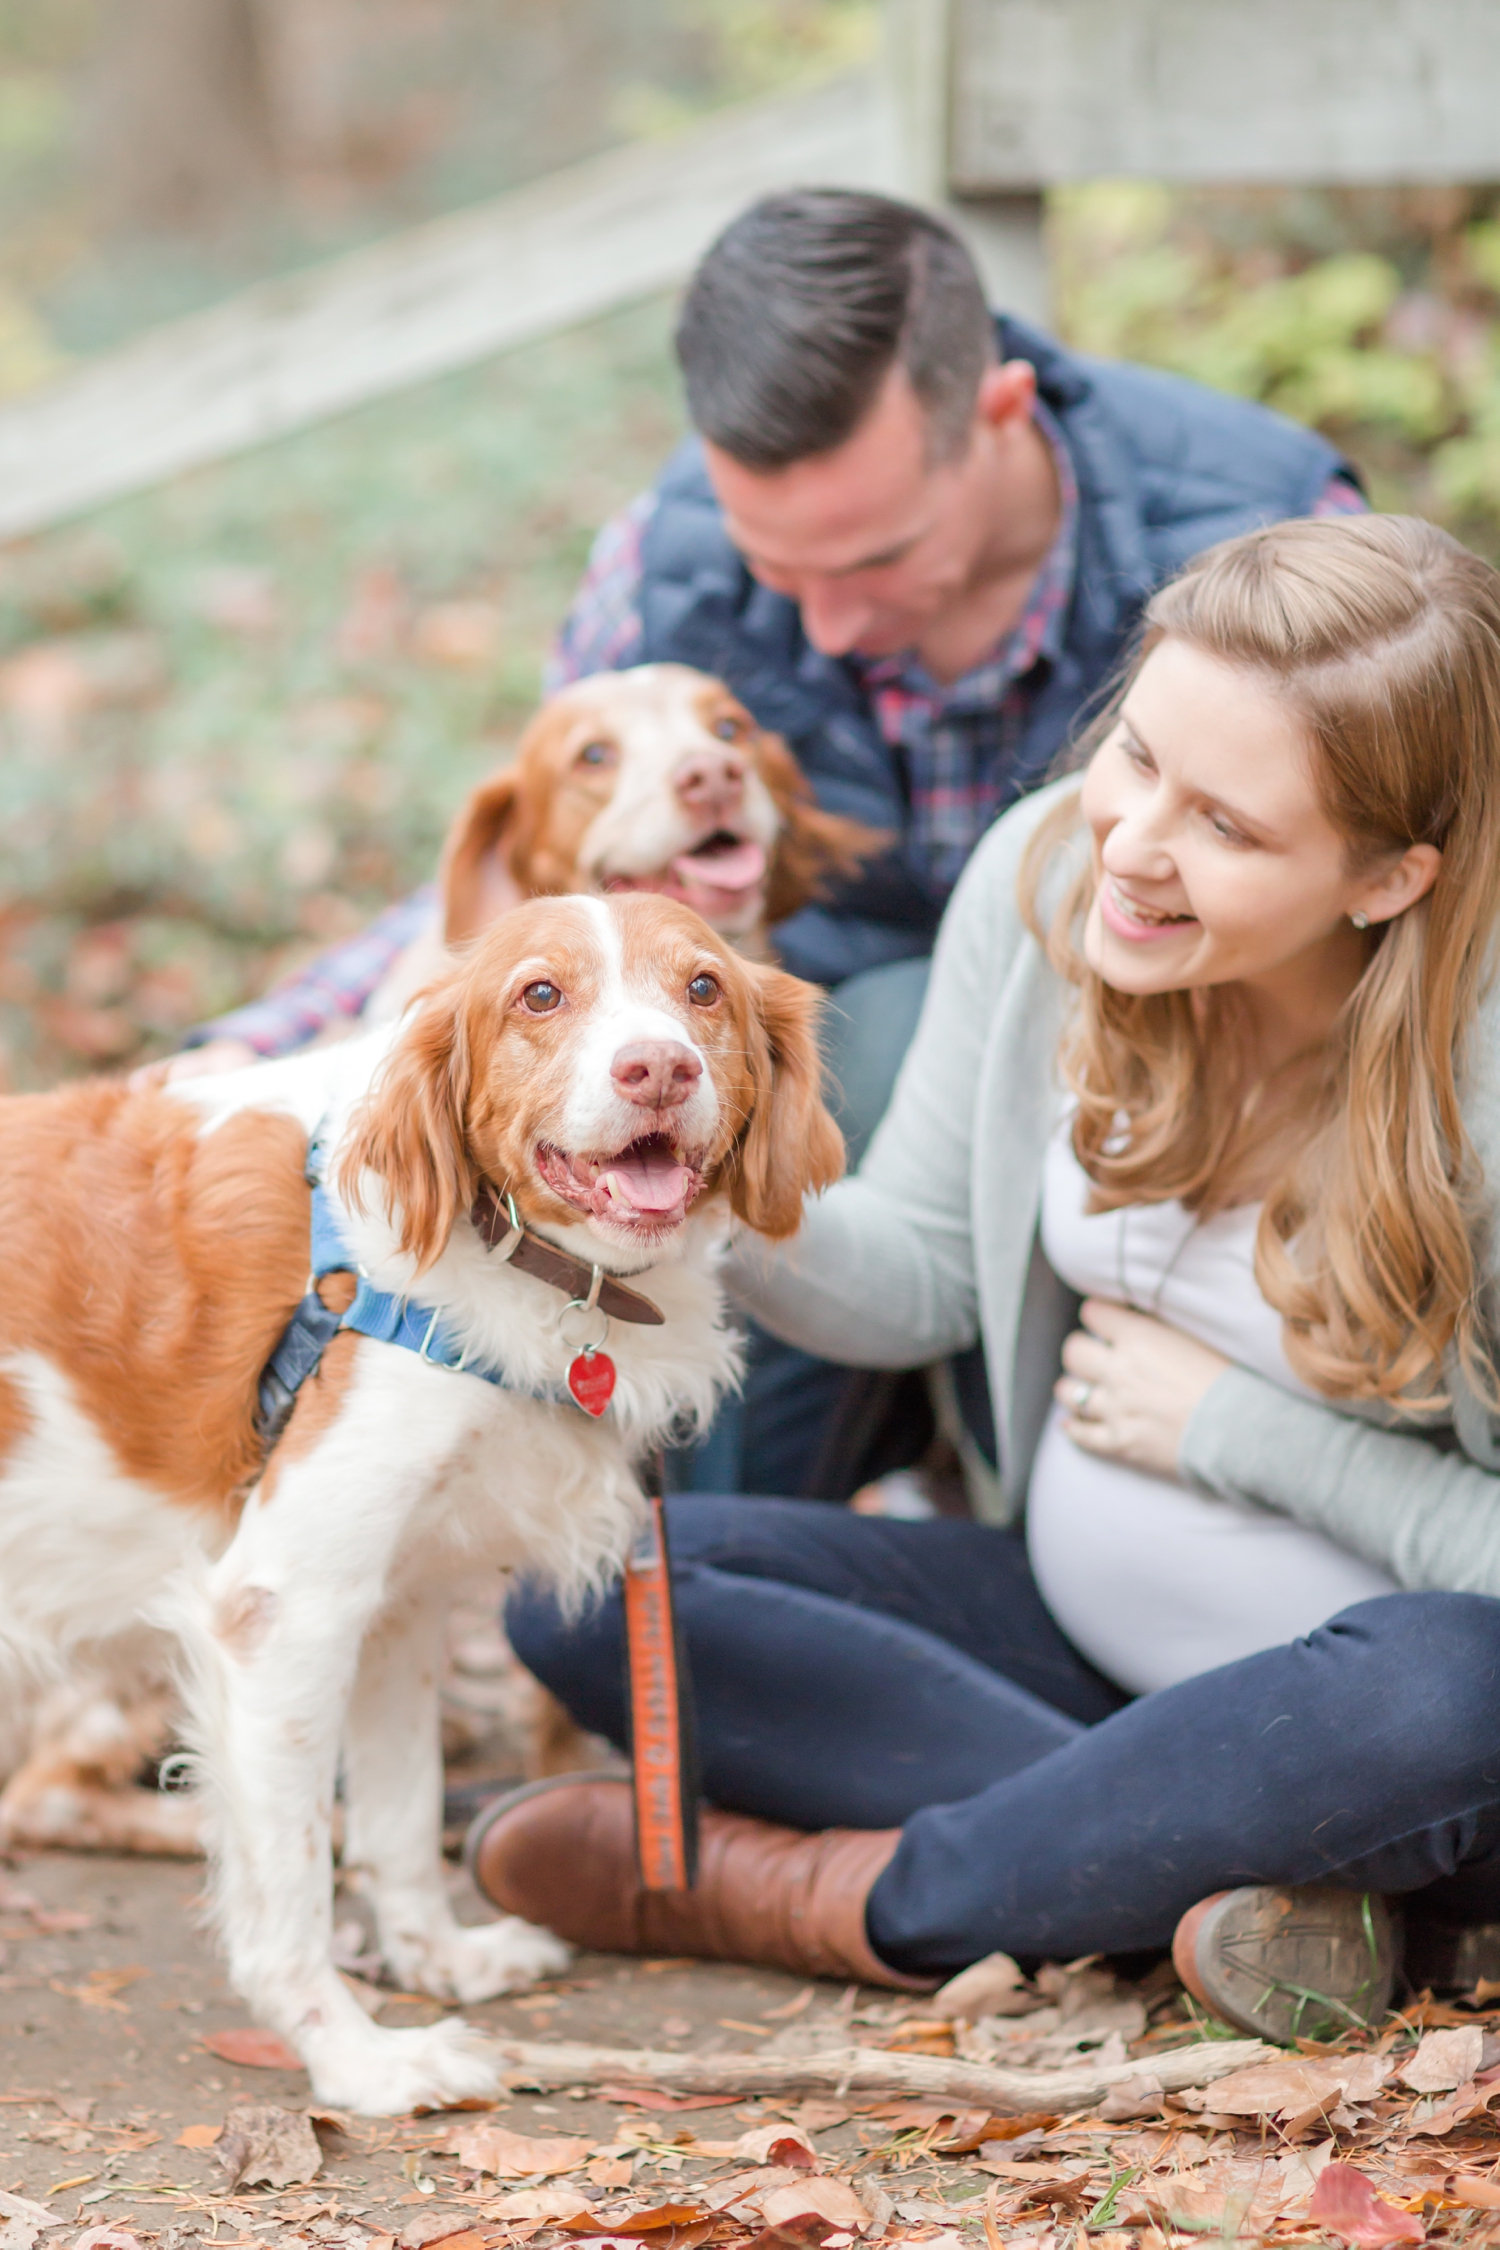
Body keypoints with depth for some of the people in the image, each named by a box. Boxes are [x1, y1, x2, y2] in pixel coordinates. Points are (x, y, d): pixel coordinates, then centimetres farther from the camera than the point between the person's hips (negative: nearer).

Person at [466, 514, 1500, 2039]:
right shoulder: (1045, 876, -10)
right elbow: (921, 1281, -1)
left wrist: (1226, 1425, -16)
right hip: (1074, 1637, 5)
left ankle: (827, 1898, -18)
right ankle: (1210, 1879, -21)